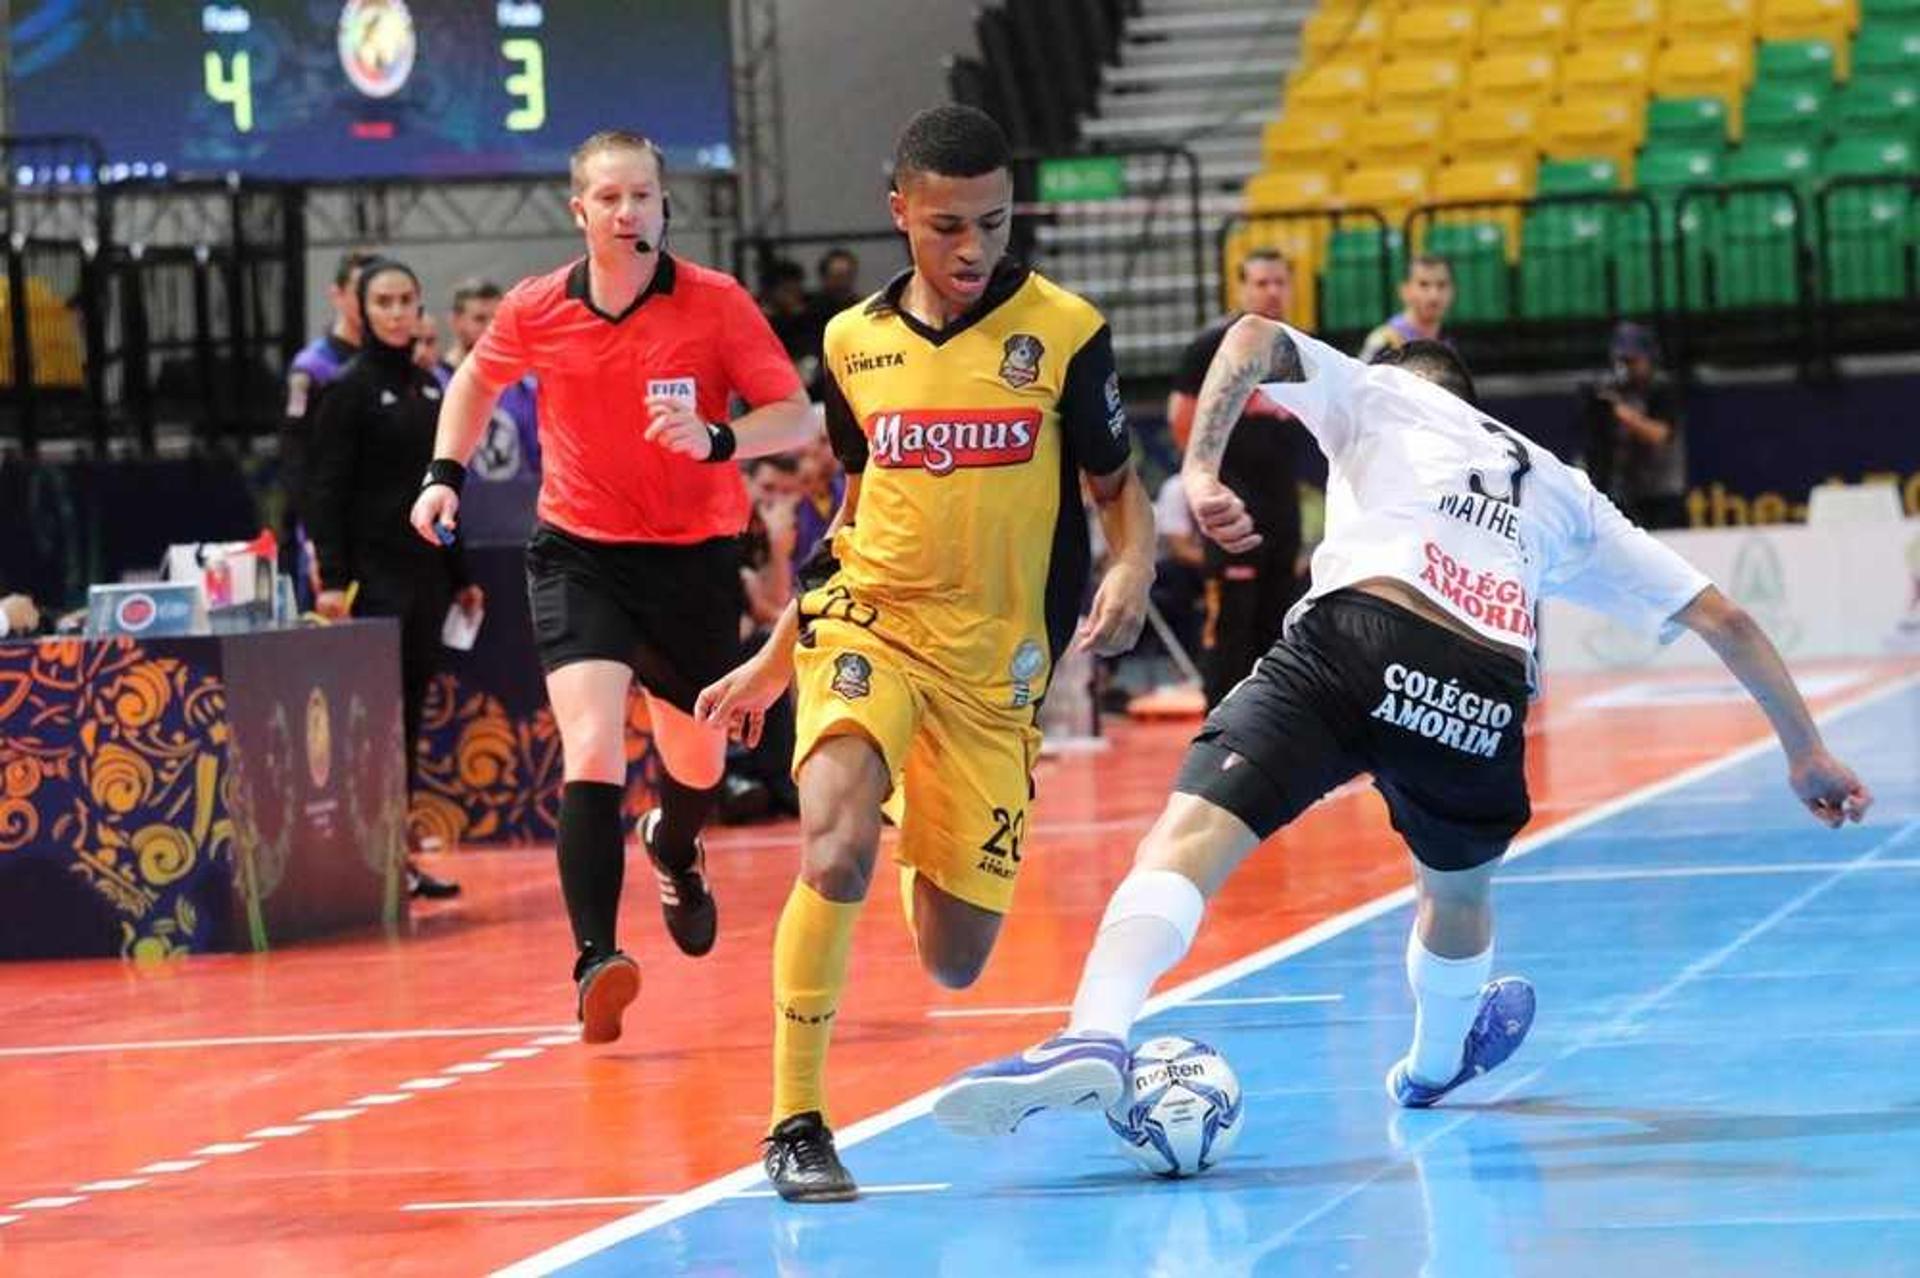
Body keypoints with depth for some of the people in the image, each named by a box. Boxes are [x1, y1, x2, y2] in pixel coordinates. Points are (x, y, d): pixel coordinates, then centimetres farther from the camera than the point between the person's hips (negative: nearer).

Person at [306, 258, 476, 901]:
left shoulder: (426, 385, 14)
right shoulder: (350, 388, -6)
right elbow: (326, 488, -10)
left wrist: (460, 575, 19)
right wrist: (332, 578, -17)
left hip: (426, 572, 7)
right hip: (375, 575, -7)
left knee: (409, 714, 7)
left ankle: (399, 853, 11)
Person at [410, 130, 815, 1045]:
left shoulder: (717, 303, -10)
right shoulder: (535, 311, -4)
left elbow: (797, 418, -12)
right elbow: (476, 382, 18)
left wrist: (716, 439, -30)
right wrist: (446, 473, 5)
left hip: (695, 557, 1)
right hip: (580, 556, -1)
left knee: (698, 762, 17)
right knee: (592, 752, -22)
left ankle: (673, 850, 55)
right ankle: (596, 962, -26)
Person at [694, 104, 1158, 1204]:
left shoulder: (1065, 331, -3)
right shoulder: (854, 342, 6)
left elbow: (1120, 487, 6)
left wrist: (1133, 572, -17)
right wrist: (773, 662, 21)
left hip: (996, 665, 0)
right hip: (868, 623, 0)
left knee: (956, 963, 4)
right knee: (836, 846, -30)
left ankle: (924, 858, 42)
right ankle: (797, 1123, -21)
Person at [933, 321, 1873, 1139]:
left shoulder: (1381, 392, 30)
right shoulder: (1561, 489, 37)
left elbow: (1257, 338, 9)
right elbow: (1722, 619, 38)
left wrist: (1201, 470, -3)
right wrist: (1805, 750, 45)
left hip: (1356, 639, -4)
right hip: (1487, 692, 4)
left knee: (1192, 832, -17)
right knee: (1457, 889, 33)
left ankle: (1095, 1034, -42)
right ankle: (1435, 1064, 60)